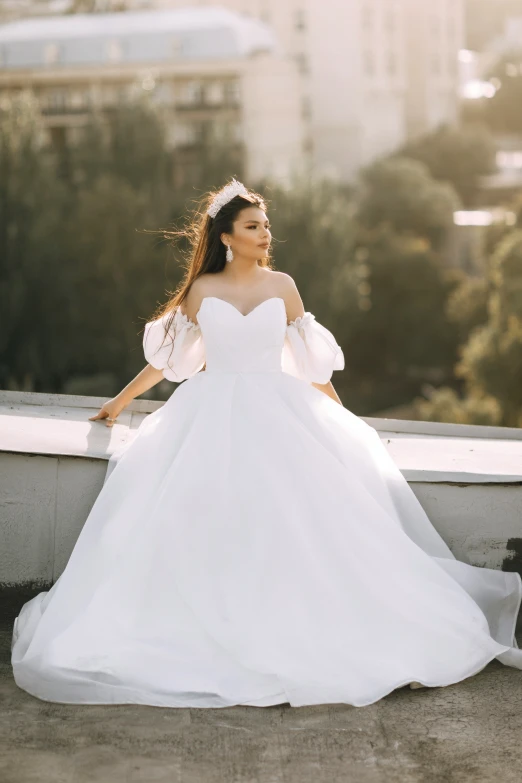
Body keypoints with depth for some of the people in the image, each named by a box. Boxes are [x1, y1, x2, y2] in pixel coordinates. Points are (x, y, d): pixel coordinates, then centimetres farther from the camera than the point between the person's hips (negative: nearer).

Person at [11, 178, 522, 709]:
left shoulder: (281, 286, 7)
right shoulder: (202, 289, 6)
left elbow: (309, 360, 14)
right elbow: (169, 354, 16)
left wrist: (342, 420, 17)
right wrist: (120, 401, 21)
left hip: (277, 416, 1)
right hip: (213, 418, -1)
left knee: (295, 519, -15)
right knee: (205, 523, -16)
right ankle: (206, 633, -12)